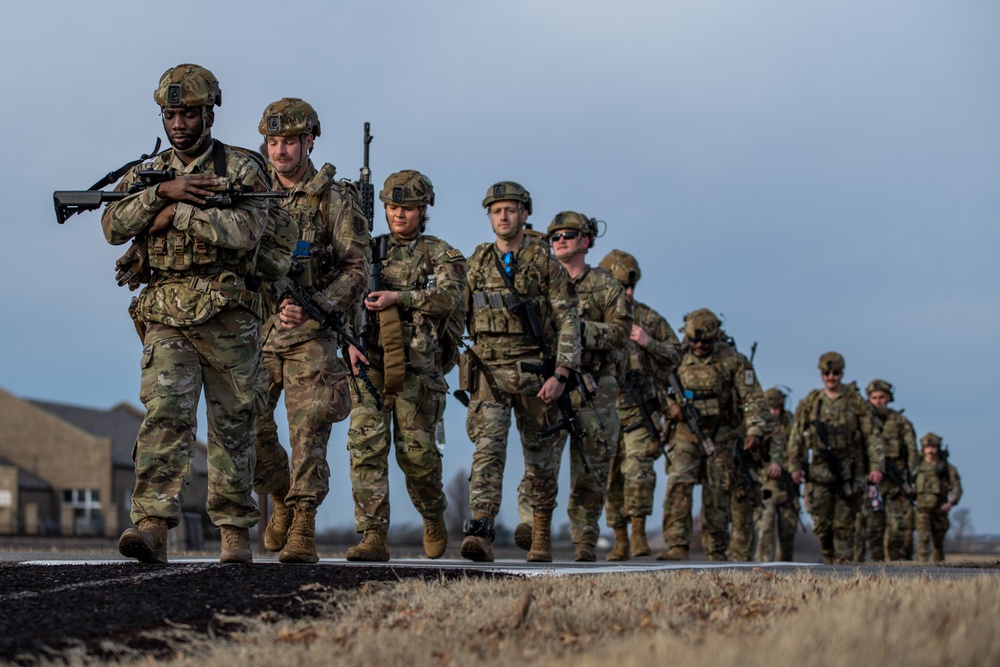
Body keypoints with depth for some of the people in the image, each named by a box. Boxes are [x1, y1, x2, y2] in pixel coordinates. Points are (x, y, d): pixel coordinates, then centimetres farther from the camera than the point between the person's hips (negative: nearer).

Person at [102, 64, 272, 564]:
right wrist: (163, 192, -14)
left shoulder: (241, 169, 3)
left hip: (228, 317, -1)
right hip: (166, 319, 2)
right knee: (165, 416, -14)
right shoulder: (147, 173, 14)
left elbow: (246, 230, -14)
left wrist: (178, 215, -13)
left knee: (232, 427, 5)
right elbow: (114, 227, -2)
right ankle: (152, 526, -22)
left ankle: (234, 531, 15)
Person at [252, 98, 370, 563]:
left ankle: (303, 529, -6)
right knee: (247, 422, 0)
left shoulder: (334, 198, -1)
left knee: (308, 430, -8)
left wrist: (314, 306, -18)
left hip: (311, 333, -4)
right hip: (257, 329, 4)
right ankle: (283, 500, 24)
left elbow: (358, 267, -5)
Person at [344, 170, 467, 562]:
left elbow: (450, 297, -10)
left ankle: (434, 518, 27)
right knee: (366, 445, -12)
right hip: (370, 363, 2)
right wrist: (351, 342, -2)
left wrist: (397, 297, -18)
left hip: (417, 365, -2)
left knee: (416, 451, -1)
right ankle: (373, 537, -12)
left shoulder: (440, 254, 8)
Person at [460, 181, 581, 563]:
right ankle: (480, 533, -27)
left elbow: (568, 322, -4)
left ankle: (541, 536, 26)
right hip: (488, 371, 1)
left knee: (539, 458, 10)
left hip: (534, 372, -1)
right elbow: (459, 318, 16)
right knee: (488, 448, -16)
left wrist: (561, 374, -14)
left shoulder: (545, 263, 0)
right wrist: (461, 372, 13)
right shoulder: (476, 265, 9)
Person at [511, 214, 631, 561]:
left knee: (591, 468, 2)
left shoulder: (605, 284, 8)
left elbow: (621, 330, -2)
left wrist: (582, 329, -17)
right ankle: (530, 521, -25)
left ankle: (585, 541, 11)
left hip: (594, 388, 0)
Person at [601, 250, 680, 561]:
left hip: (640, 409, -1)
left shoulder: (649, 319, 8)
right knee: (612, 476, 5)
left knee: (639, 468, -17)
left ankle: (639, 534, -11)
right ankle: (620, 541, 14)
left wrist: (649, 343, -7)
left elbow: (674, 355, 9)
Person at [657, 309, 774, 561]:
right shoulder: (678, 359, 2)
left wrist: (755, 431, -23)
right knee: (678, 484, -16)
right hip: (686, 436, 1)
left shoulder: (733, 361, -6)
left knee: (717, 496, 3)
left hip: (721, 438, -1)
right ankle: (678, 547, -17)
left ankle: (717, 552, 14)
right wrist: (672, 404, -7)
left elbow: (752, 398, -10)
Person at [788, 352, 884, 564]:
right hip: (820, 473, 2)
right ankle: (829, 560, 21)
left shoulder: (857, 402, 4)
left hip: (849, 473, -2)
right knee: (821, 525, 1)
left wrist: (876, 466, -8)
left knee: (844, 525, -2)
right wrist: (796, 465, 4)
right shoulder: (810, 403, 9)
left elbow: (872, 437, 1)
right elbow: (796, 437, 12)